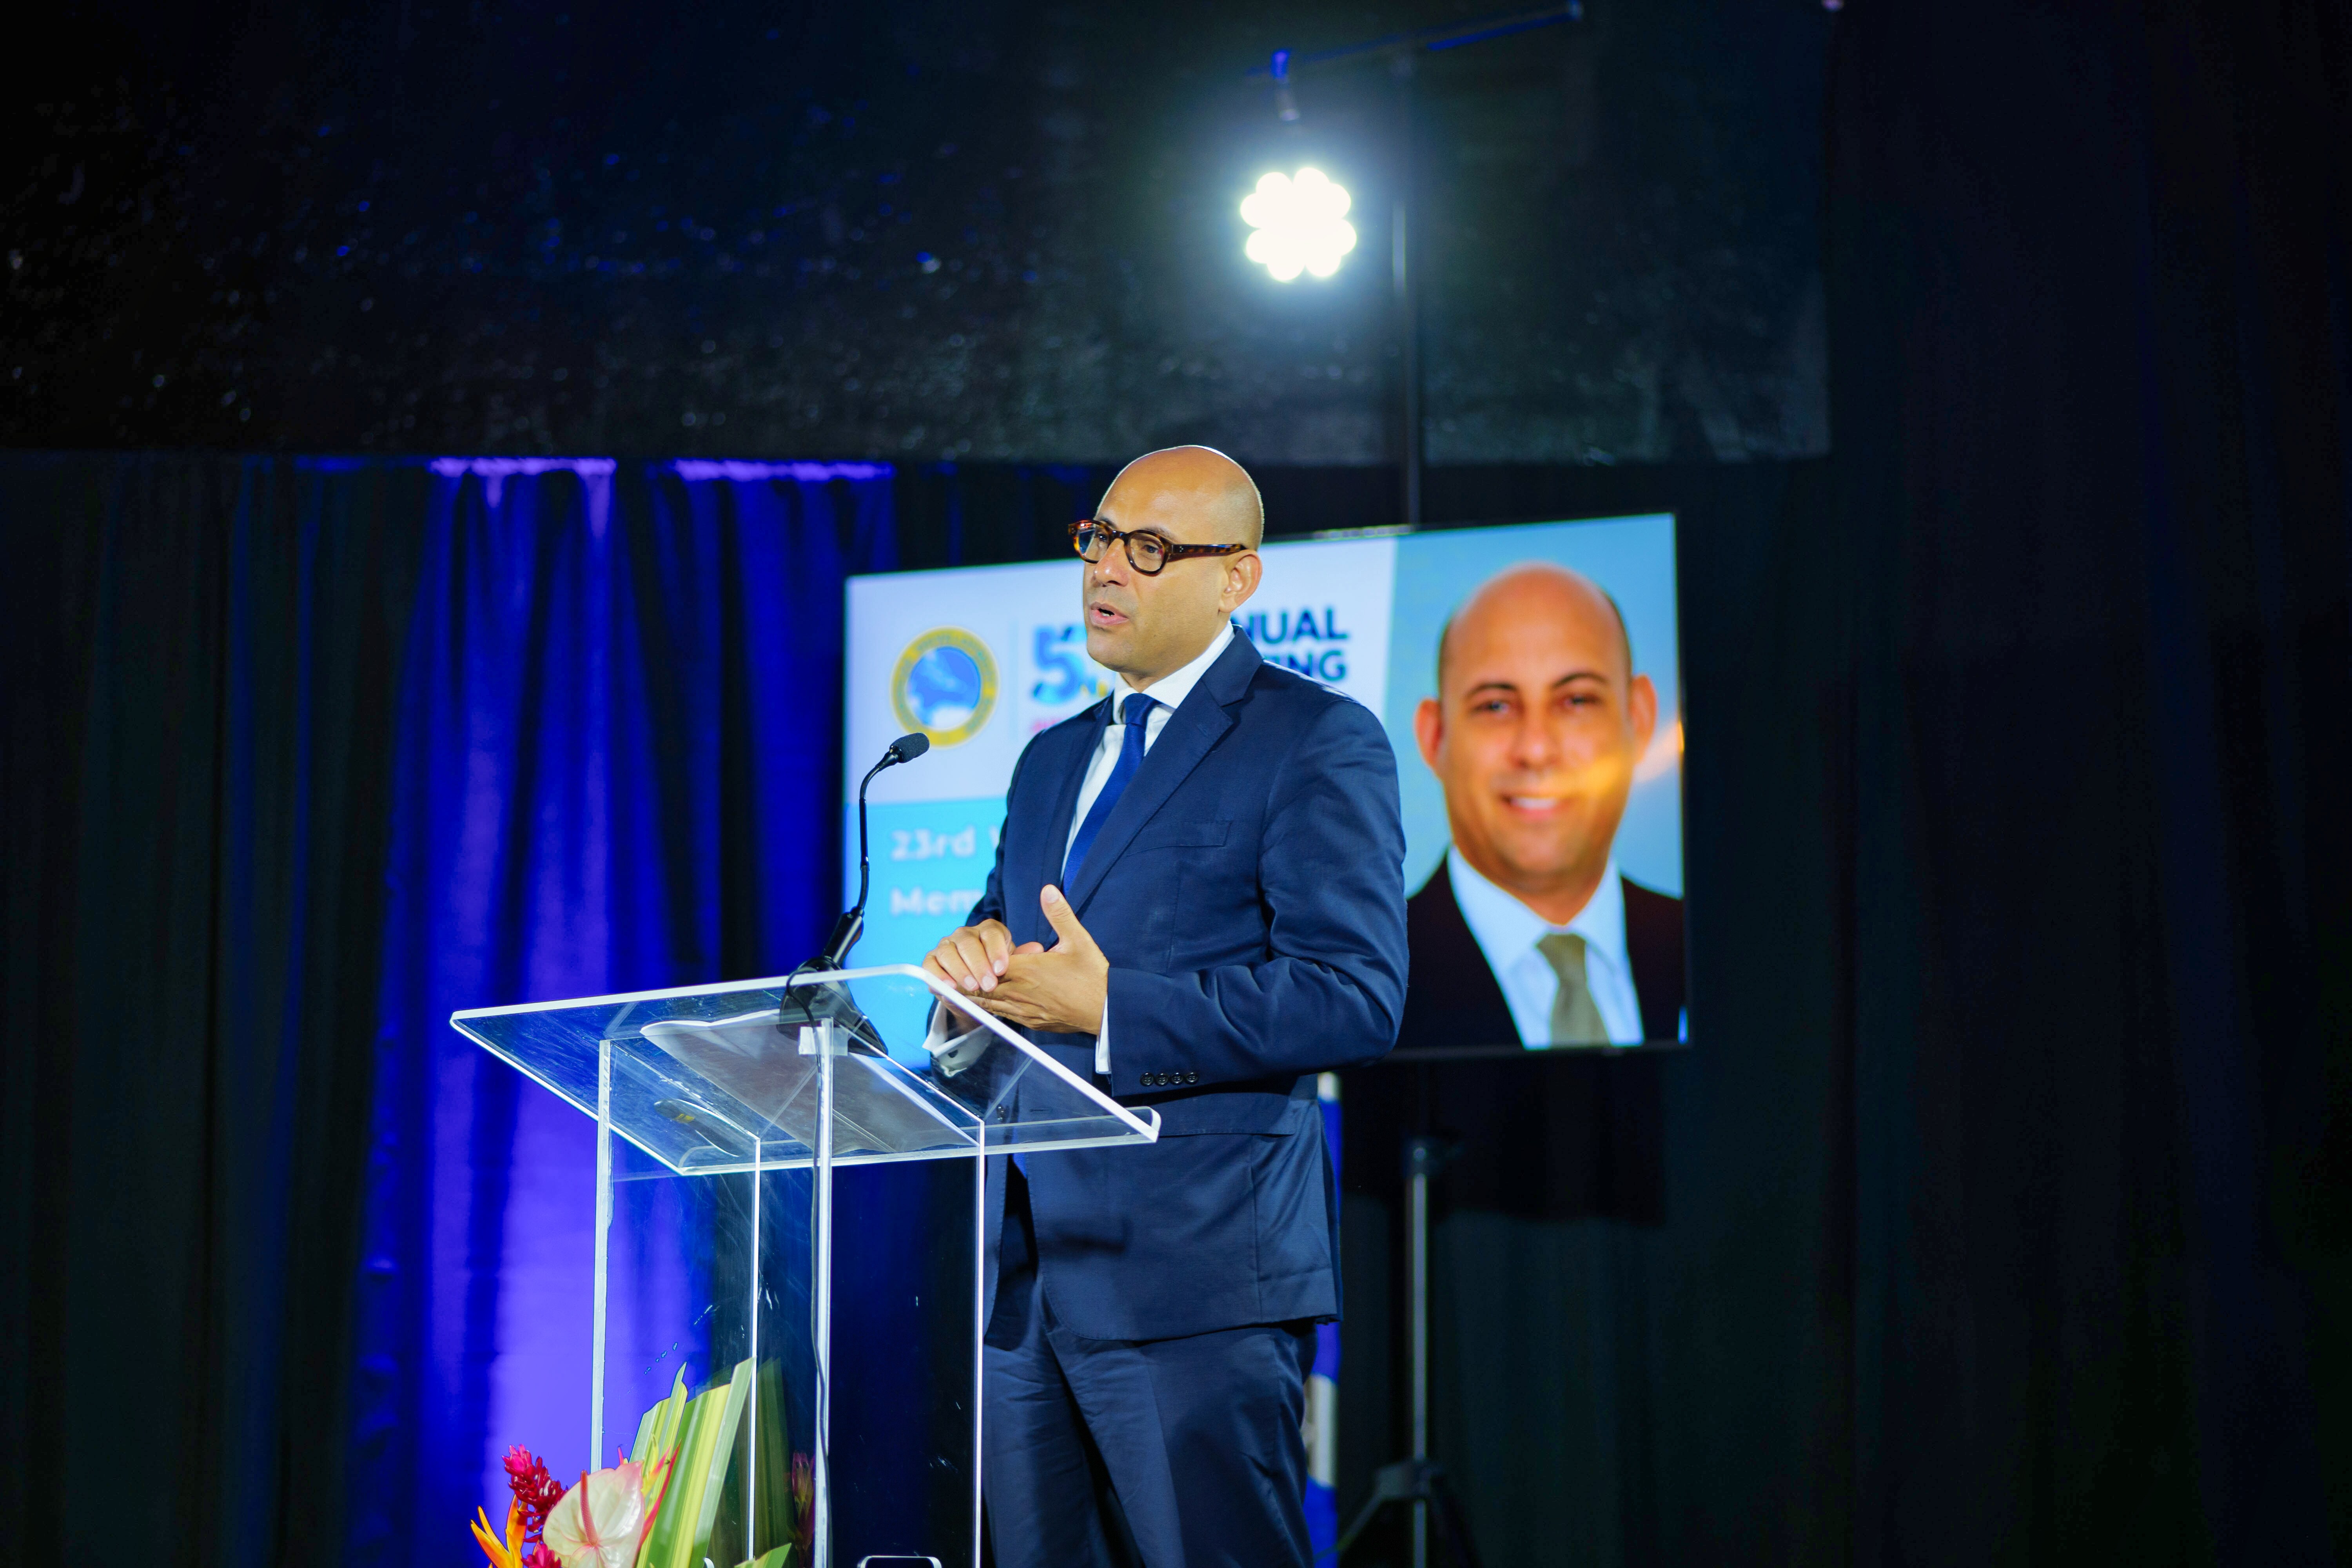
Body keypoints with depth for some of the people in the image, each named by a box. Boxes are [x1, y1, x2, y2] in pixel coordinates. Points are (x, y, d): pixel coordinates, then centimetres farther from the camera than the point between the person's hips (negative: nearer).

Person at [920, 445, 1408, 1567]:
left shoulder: (1316, 742, -5)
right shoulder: (1053, 759, 21)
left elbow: (1357, 1000, -15)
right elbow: (1002, 931, 24)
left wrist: (1108, 1009, -20)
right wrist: (968, 971, -2)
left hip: (1194, 1278, -7)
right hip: (1024, 1273, 8)